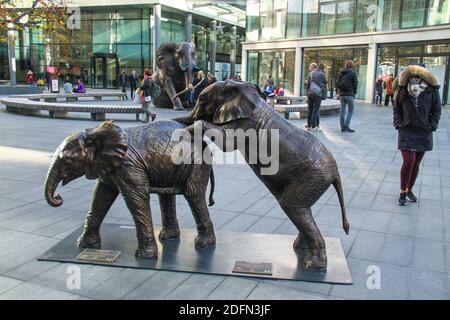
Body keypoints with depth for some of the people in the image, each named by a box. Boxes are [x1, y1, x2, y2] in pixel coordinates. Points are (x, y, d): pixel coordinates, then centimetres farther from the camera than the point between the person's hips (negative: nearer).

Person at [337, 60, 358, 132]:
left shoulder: (340, 73, 9)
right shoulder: (353, 73, -7)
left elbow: (338, 83, 11)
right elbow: (355, 84, -6)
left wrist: (339, 92, 14)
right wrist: (354, 93, 6)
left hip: (342, 94, 5)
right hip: (350, 94, -5)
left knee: (342, 111, 9)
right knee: (350, 111, 3)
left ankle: (342, 126, 11)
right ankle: (346, 125, -5)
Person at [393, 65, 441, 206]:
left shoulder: (432, 91, -5)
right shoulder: (402, 92, -5)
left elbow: (436, 111, 5)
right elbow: (396, 109, 8)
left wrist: (432, 125, -3)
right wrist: (398, 123, -2)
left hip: (424, 134, 2)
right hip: (406, 132, -1)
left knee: (416, 163, 10)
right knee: (408, 162, -9)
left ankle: (409, 189, 27)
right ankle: (402, 192, 7)